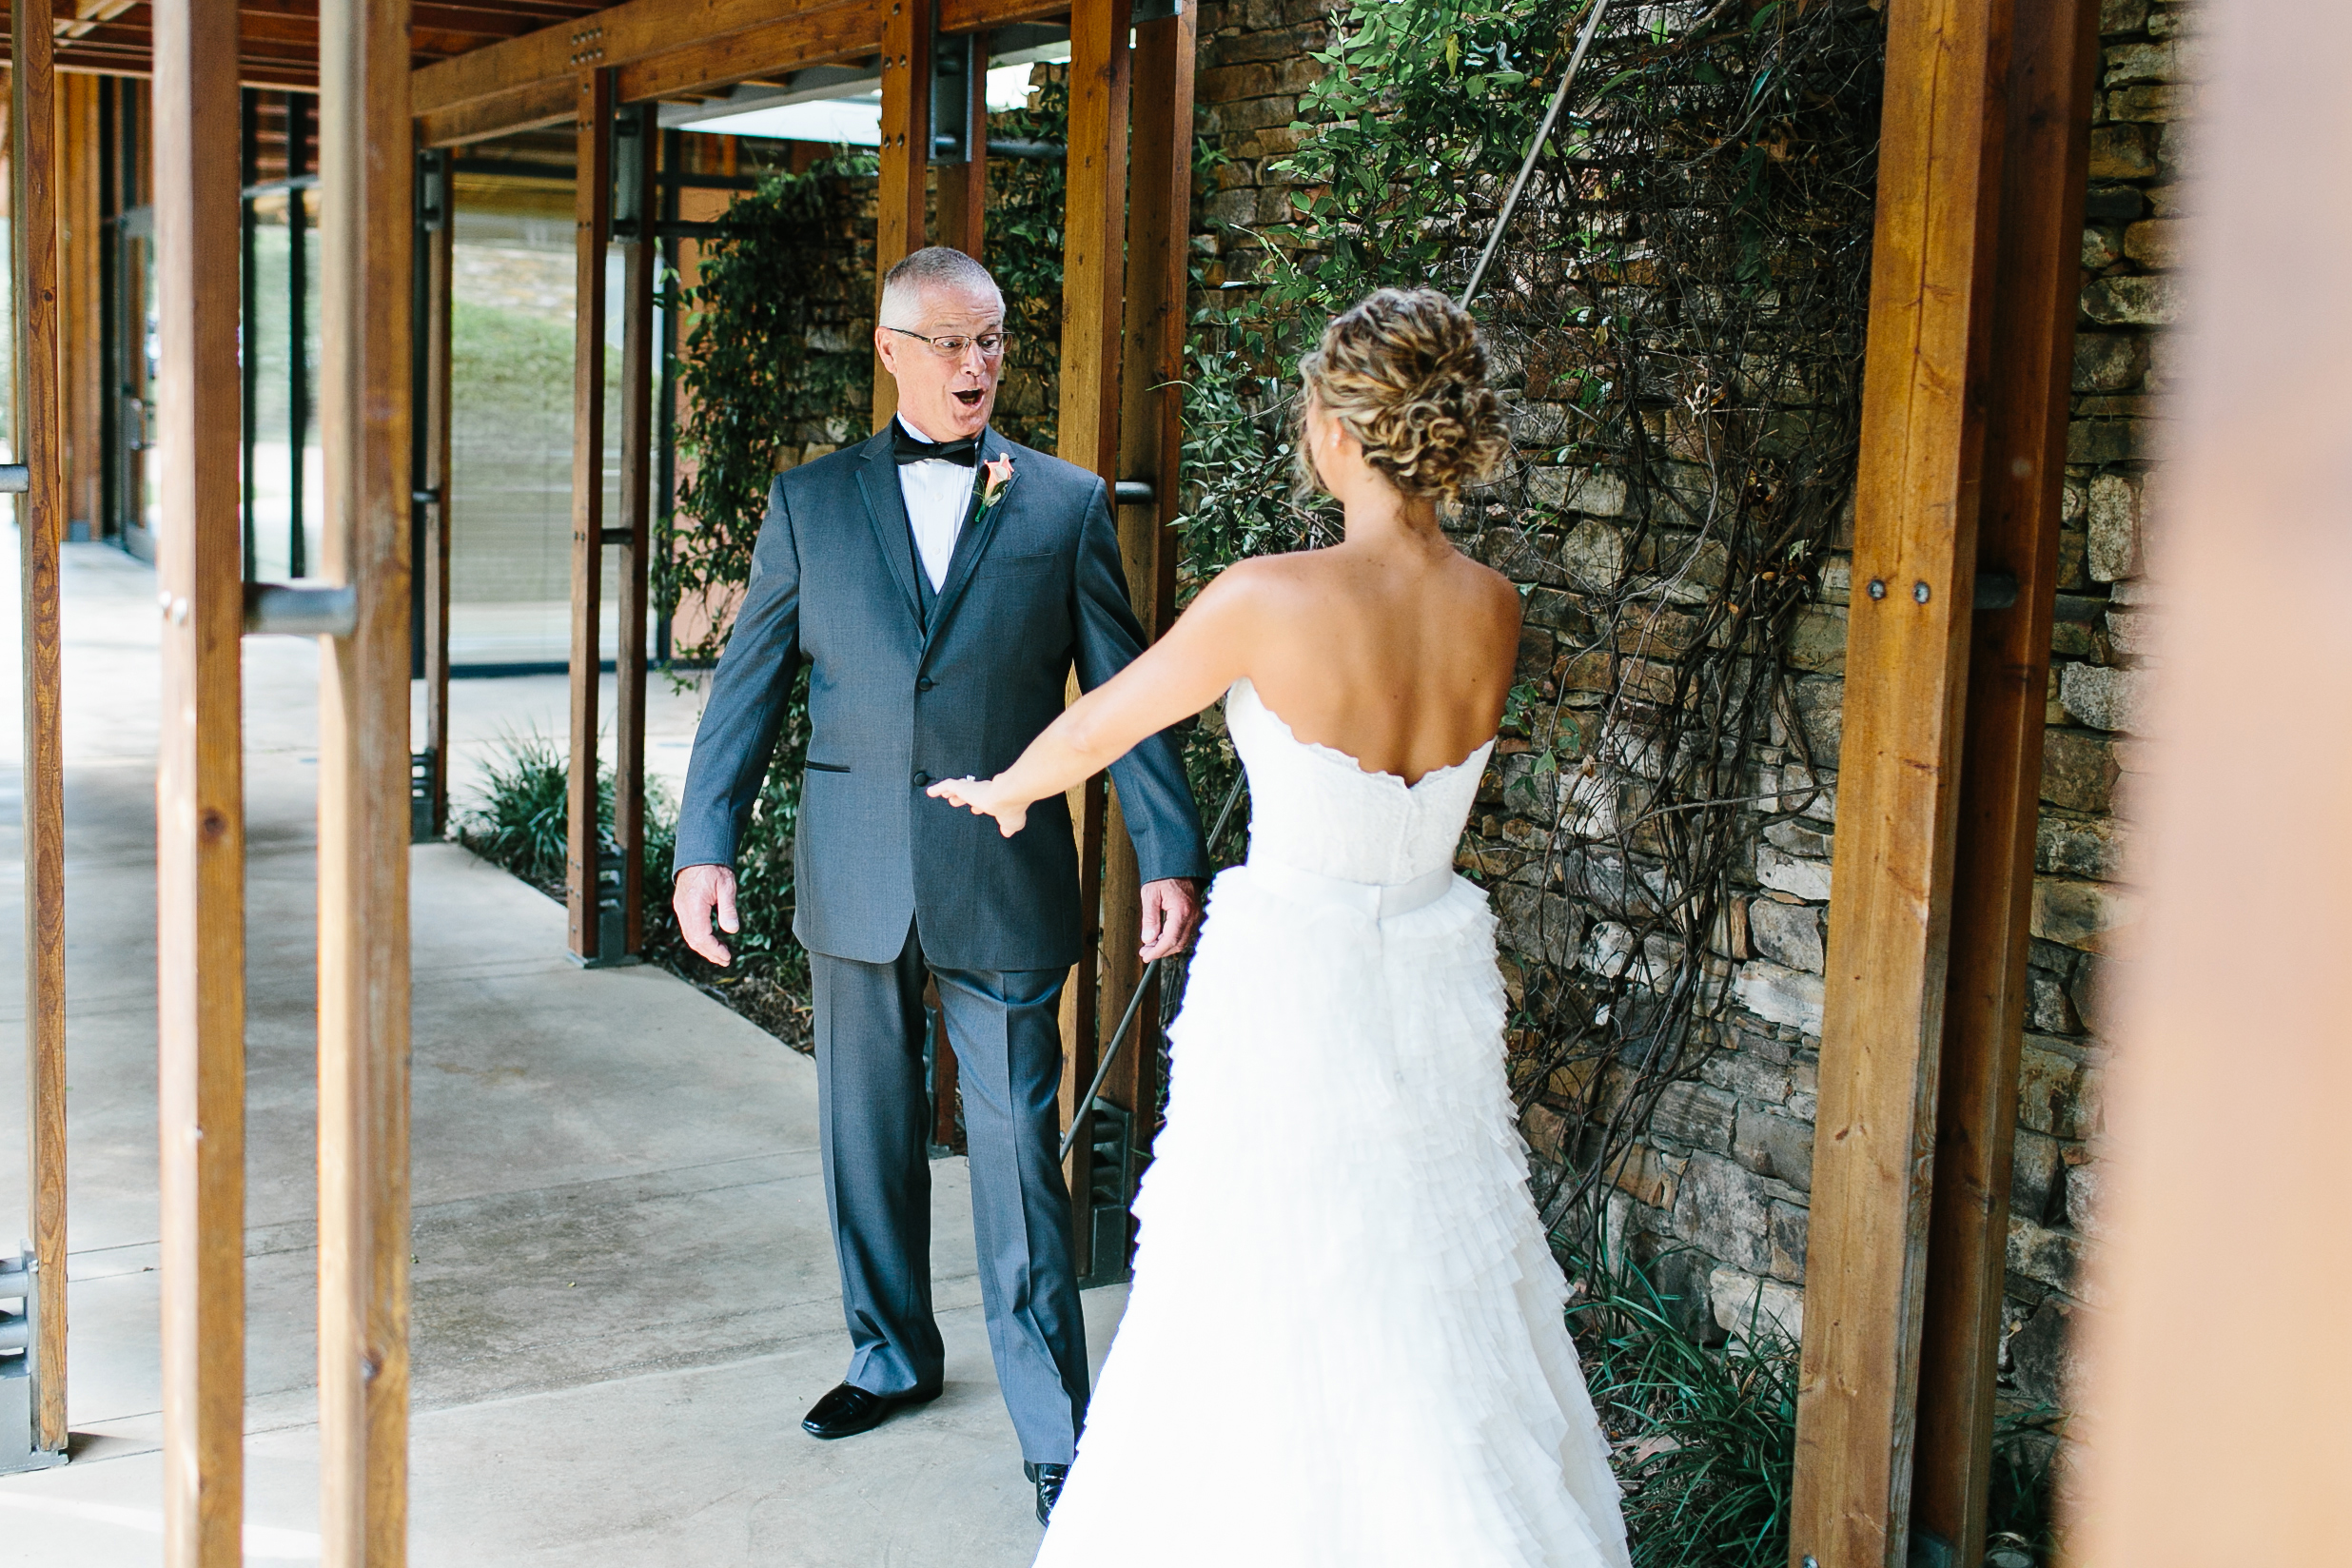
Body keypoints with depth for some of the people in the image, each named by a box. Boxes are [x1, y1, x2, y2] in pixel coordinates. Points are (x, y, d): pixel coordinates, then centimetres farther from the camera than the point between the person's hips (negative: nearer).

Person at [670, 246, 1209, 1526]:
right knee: (868, 1131, 15)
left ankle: (1053, 1428, 8)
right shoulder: (810, 500, 6)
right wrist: (705, 844, -4)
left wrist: (1169, 854, -7)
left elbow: (1125, 691, 0)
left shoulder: (1065, 505, 2)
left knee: (1018, 1151, -1)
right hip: (854, 879, 3)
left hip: (1004, 881, -2)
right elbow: (750, 683, 5)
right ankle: (892, 1355, 34)